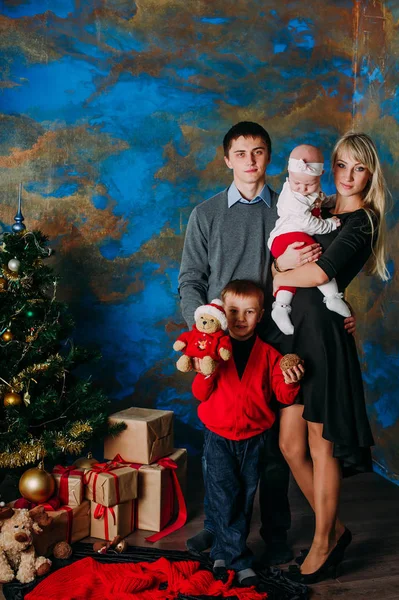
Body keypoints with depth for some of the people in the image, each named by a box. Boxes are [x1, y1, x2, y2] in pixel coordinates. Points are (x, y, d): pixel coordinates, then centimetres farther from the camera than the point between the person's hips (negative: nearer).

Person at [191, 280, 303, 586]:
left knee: (245, 498, 8)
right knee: (225, 495, -5)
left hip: (253, 437, 1)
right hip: (219, 436, -1)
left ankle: (223, 554, 24)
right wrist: (206, 372, -21)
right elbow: (200, 393, -3)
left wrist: (290, 382, -21)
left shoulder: (268, 353, -1)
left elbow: (283, 396, -1)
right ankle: (240, 560, 9)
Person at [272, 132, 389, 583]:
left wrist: (278, 278, -4)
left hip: (322, 332, -7)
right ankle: (333, 529, 27)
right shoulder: (322, 212, 18)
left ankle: (323, 544, 19)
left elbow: (322, 273, -18)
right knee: (290, 444, 8)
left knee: (320, 443, 2)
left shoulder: (361, 221, -6)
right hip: (295, 330, 8)